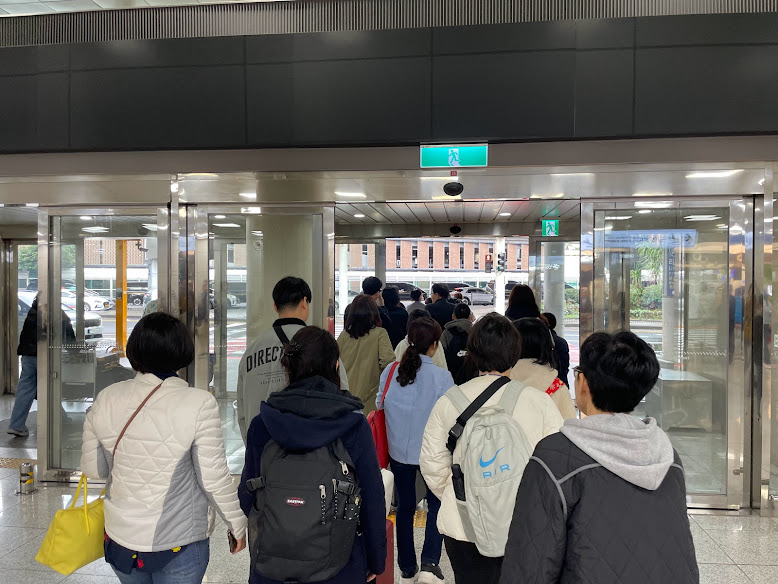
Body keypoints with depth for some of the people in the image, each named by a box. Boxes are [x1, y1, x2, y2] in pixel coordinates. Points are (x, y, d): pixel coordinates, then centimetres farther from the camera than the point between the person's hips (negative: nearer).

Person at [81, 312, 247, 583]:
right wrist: (238, 526, -1)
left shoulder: (106, 400, -6)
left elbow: (93, 468, 4)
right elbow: (214, 479, -16)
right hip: (179, 543, -4)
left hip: (121, 538, 4)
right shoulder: (198, 404, -20)